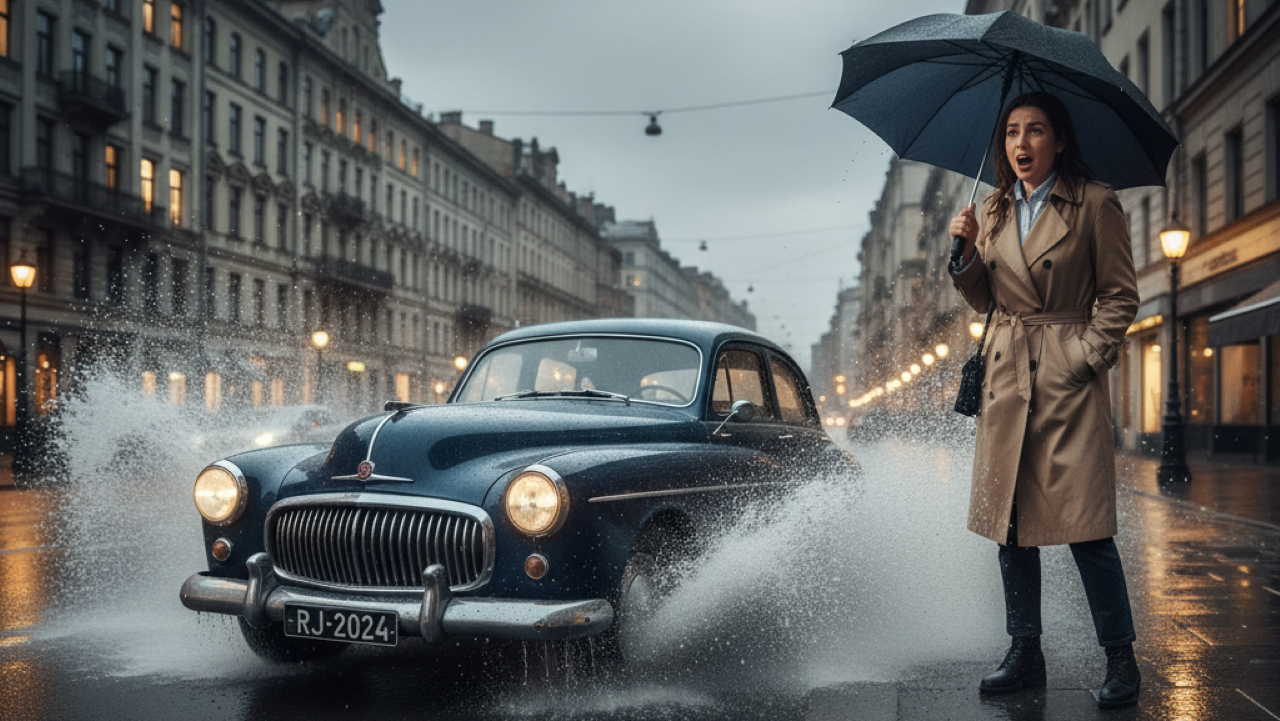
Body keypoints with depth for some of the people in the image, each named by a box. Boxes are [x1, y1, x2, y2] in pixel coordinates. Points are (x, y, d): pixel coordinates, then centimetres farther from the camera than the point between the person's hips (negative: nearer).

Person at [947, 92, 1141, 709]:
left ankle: (1120, 660, 5)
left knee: (1084, 526, -8)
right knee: (1009, 522, 6)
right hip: (1007, 374, 5)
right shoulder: (994, 211, 13)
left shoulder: (1095, 204, -1)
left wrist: (1089, 353, -10)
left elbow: (1120, 296, 1)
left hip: (1070, 376, -5)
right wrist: (967, 251, -1)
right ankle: (1025, 656, 17)